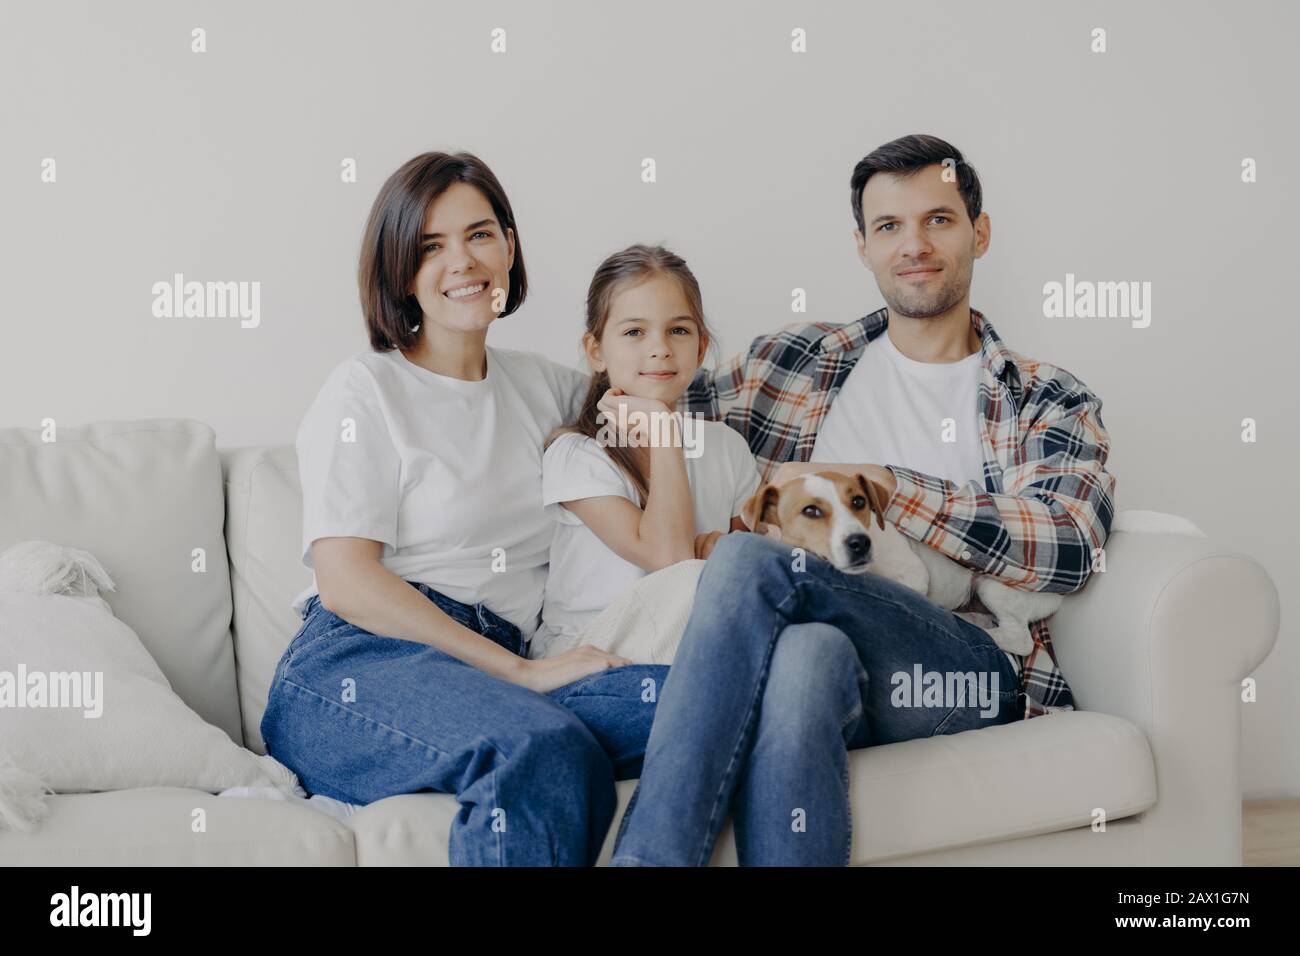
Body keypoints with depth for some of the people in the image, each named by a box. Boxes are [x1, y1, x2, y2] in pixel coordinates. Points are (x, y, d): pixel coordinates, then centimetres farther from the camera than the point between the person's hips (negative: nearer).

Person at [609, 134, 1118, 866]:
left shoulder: (1048, 402, 16)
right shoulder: (791, 362, 22)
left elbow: (1068, 548, -4)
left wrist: (883, 484, -8)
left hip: (969, 674, -2)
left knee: (750, 561, -31)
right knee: (805, 656, -38)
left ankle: (643, 855, -35)